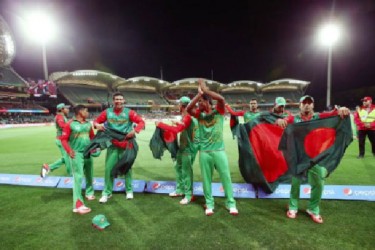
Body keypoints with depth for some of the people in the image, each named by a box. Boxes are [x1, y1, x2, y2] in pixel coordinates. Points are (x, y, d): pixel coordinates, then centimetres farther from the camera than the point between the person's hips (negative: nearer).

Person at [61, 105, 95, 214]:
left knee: (89, 175, 18)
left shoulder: (88, 124, 9)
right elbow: (64, 139, -8)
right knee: (78, 177, -11)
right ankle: (78, 205, -10)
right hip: (77, 154, -6)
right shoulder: (70, 124, -7)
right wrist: (69, 150, -20)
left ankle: (89, 193, 41)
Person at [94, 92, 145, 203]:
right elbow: (96, 121, 10)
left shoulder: (129, 112, -5)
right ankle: (107, 192, 17)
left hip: (126, 145, -1)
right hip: (112, 145, 1)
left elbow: (141, 122, -9)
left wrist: (135, 130, -26)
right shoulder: (107, 112, 1)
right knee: (109, 168, 0)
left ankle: (129, 190, 27)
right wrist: (97, 125, -14)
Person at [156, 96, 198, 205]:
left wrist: (160, 124, -25)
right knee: (178, 167, 19)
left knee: (186, 172, -2)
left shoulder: (188, 117, -22)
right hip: (182, 147, 10)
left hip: (188, 149, -10)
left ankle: (188, 195, 10)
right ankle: (180, 189, 33)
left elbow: (177, 129, -31)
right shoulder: (186, 116, 10)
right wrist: (178, 123, 27)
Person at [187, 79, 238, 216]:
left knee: (226, 177, 5)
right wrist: (199, 93, -12)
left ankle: (231, 203, 18)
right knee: (206, 179, 7)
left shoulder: (218, 112, 2)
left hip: (219, 151, -2)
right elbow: (188, 108, -10)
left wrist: (205, 90, -15)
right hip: (204, 152, 2)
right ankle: (209, 204, 20)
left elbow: (221, 99, -17)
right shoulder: (200, 115, 8)